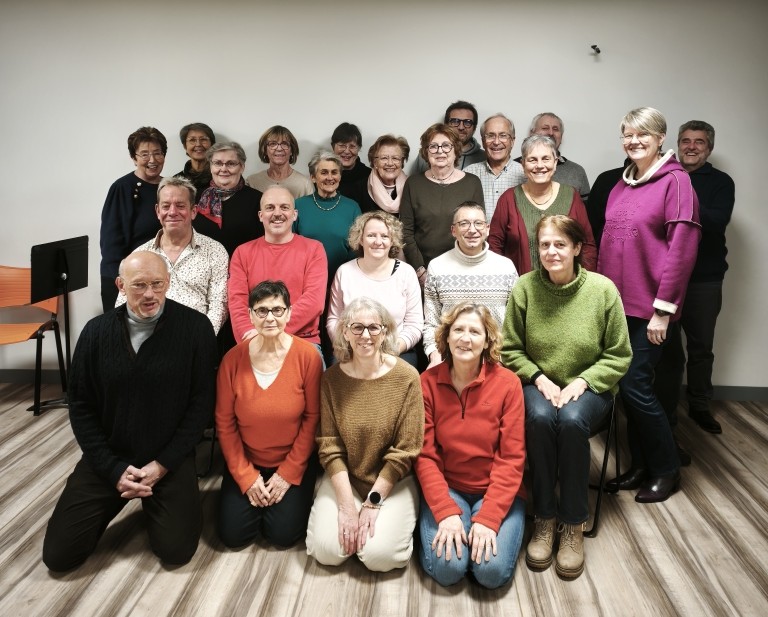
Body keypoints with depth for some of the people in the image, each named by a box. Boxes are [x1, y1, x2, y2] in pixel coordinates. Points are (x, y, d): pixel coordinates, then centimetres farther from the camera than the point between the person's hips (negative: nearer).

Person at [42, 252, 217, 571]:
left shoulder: (195, 327, -11)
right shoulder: (96, 331, -3)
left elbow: (201, 403, -8)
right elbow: (80, 406, 0)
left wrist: (162, 465, -13)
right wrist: (113, 469, -9)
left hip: (170, 459, -2)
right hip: (107, 458, 3)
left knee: (176, 550, -11)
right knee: (59, 554, -1)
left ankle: (154, 504, 21)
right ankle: (114, 501, 28)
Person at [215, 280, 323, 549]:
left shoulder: (307, 355, -16)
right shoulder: (233, 359, -12)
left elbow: (312, 418, -10)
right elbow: (225, 423, -5)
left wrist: (289, 473, -10)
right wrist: (246, 477, -8)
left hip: (293, 463, -1)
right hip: (246, 463, 2)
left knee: (283, 534, -9)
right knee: (232, 534, -3)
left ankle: (285, 495, 23)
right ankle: (255, 493, 26)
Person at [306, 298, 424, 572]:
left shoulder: (406, 377, -13)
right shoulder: (331, 378, -5)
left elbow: (404, 451, -11)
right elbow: (329, 447, -7)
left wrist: (373, 502, -13)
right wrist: (347, 504, -14)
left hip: (392, 481, -2)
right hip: (343, 478, 2)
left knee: (379, 555, -19)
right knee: (327, 551, -15)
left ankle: (392, 518, 13)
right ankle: (350, 518, 16)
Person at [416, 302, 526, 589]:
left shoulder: (507, 382, -9)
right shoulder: (428, 382, -7)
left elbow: (511, 458, -10)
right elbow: (425, 455, -7)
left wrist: (488, 518, -19)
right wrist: (446, 512, -19)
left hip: (497, 491, 0)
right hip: (446, 487, 0)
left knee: (493, 571, -19)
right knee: (447, 568, -19)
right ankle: (434, 526, 12)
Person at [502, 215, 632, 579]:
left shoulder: (603, 289, -8)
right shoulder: (525, 287, -6)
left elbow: (619, 356, -1)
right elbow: (510, 349, 2)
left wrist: (582, 381, -14)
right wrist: (539, 377, -12)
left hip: (589, 387, 0)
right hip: (538, 384, 1)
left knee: (572, 421, -33)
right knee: (540, 418, -32)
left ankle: (573, 525, -14)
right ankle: (544, 520, -14)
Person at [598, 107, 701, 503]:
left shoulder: (675, 180, -7)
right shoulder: (620, 186, 13)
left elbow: (682, 248, -13)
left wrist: (663, 308, -16)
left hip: (649, 306, -6)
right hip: (616, 302, 6)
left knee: (635, 385, -5)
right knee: (626, 386, 10)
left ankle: (666, 468, 17)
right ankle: (640, 466, 25)